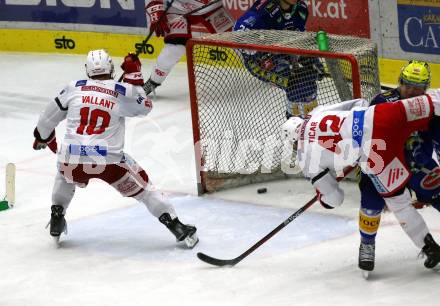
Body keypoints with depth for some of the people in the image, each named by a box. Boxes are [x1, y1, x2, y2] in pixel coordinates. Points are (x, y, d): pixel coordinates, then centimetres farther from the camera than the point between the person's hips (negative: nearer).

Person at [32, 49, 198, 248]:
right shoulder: (122, 91, 1)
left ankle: (56, 221, 31)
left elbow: (49, 117, 18)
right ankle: (176, 227, 6)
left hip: (72, 159, 2)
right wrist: (133, 76, 24)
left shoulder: (75, 88, 8)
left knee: (65, 175, 36)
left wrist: (43, 138, 37)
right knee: (141, 186, 13)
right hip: (108, 161, -2)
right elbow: (145, 106, 20)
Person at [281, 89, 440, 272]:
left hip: (372, 154, -3)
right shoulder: (318, 113, 23)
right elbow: (359, 104, 30)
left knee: (397, 201, 12)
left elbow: (333, 198, 16)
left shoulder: (307, 162, 13)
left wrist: (322, 198, 38)